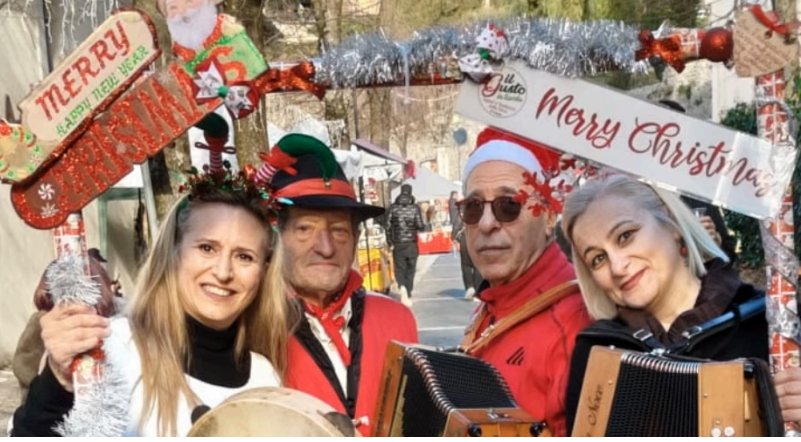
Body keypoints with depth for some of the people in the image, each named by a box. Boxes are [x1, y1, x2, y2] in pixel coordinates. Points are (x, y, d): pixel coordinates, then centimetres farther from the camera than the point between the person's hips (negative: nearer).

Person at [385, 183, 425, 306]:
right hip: (412, 244, 0)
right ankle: (408, 296, 11)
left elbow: (388, 225, -5)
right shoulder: (415, 208, -5)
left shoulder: (393, 207, -2)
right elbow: (420, 226, -11)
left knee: (399, 269, 7)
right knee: (410, 270, 11)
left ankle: (402, 287, -22)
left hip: (398, 245, 0)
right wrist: (423, 227, 13)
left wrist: (391, 241, 5)